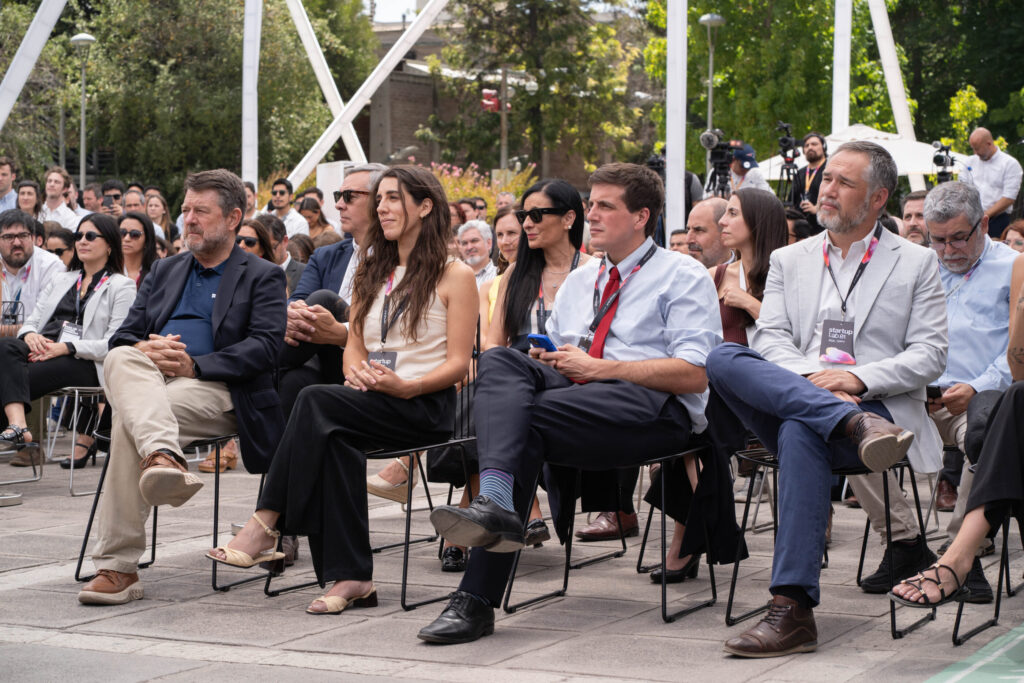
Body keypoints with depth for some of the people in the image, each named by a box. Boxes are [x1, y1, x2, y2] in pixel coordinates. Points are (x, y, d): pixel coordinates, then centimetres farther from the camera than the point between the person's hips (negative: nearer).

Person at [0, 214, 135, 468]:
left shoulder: (121, 287, 6)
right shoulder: (59, 280, 27)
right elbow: (32, 321, 20)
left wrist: (65, 347, -17)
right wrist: (29, 335, -7)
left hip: (85, 363, -5)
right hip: (44, 349, 5)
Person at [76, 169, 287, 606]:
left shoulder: (262, 278, 11)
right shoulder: (164, 271, 28)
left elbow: (263, 348, -5)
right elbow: (122, 336, 20)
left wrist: (194, 365, -18)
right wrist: (144, 349, -7)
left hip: (215, 391, -5)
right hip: (147, 381, 5)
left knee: (127, 423, -33)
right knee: (122, 358, -33)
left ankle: (116, 566, -37)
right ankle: (162, 457, -57)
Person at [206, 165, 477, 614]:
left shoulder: (455, 277, 4)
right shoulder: (371, 274, 24)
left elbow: (458, 364, -3)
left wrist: (405, 386, -20)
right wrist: (357, 372, -4)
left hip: (425, 405, -5)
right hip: (370, 401, 5)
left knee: (317, 401, -30)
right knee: (334, 439, -33)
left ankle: (267, 523, -28)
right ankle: (350, 577, -35)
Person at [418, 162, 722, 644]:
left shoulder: (682, 276, 6)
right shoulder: (578, 280, 29)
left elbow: (694, 373, -8)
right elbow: (553, 352, 29)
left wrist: (598, 368, -11)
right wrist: (545, 359, 2)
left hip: (651, 405, -6)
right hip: (571, 391, 6)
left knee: (527, 421, -30)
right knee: (500, 360, -23)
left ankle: (478, 599, -37)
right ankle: (494, 500, -48)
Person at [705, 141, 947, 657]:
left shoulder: (916, 263, 13)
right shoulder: (788, 260, 22)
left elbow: (930, 356, 4)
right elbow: (770, 339, 8)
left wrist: (858, 377, -13)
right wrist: (812, 379, -14)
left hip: (877, 404, -3)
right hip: (786, 397, 3)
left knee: (800, 433, -39)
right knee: (722, 358, -27)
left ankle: (793, 609, -42)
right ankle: (856, 423, -40)